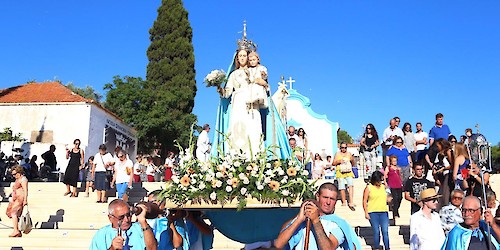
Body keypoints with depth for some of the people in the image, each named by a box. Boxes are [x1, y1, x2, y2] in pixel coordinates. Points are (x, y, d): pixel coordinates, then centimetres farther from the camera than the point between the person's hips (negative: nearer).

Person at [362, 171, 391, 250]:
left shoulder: (383, 186, 11)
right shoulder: (369, 187, -1)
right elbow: (364, 201, -2)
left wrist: (388, 199, 5)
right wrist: (366, 213, -7)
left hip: (384, 212, 3)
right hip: (373, 212, -3)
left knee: (385, 231, -2)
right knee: (376, 232, 2)